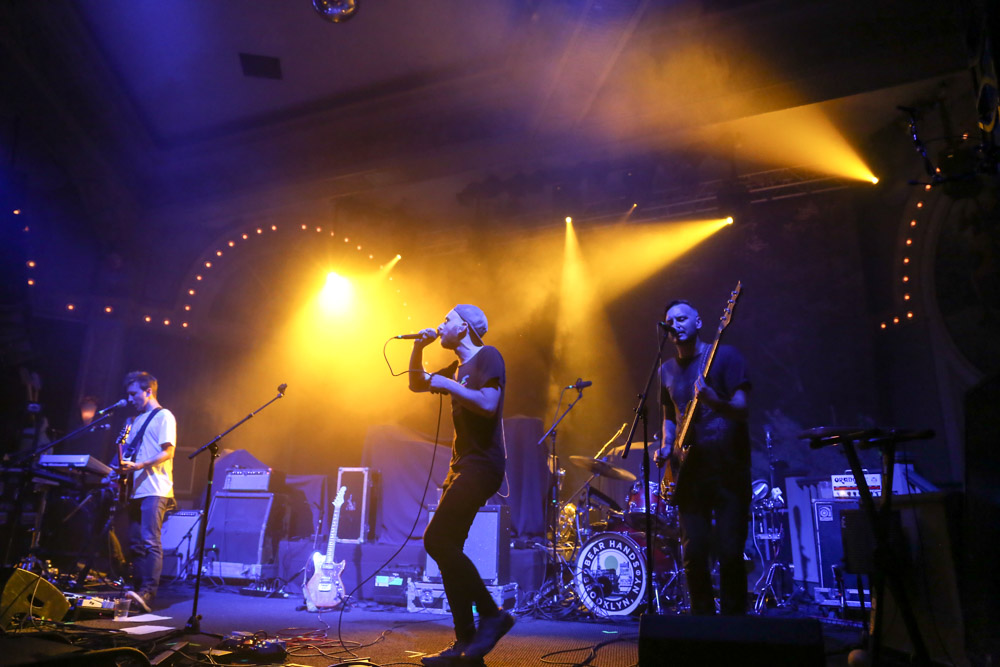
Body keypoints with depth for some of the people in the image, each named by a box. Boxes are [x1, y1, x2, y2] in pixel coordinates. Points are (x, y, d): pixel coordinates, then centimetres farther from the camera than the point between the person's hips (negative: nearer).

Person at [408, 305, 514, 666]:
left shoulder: (487, 356, -7)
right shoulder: (458, 367, 20)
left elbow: (489, 403, -21)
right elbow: (416, 384, 26)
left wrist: (447, 384, -14)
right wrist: (419, 347, 12)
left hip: (482, 464, -9)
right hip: (463, 465, 9)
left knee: (436, 539, -17)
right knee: (446, 548, 5)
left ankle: (492, 615, -6)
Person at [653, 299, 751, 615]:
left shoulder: (725, 355, -1)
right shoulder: (667, 370, 14)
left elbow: (741, 409, -10)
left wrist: (713, 402, -31)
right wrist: (666, 446, 5)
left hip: (729, 467, -4)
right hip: (691, 469, 4)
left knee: (730, 553, -6)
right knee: (694, 554, 2)